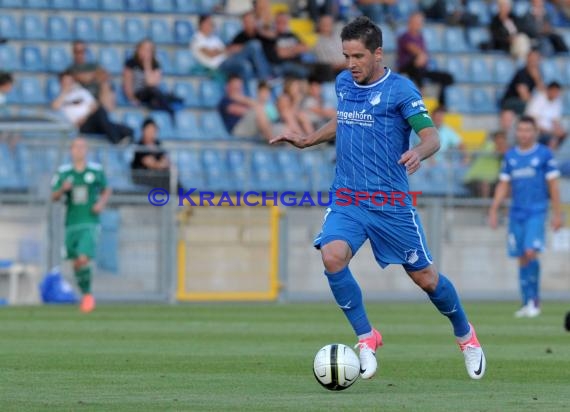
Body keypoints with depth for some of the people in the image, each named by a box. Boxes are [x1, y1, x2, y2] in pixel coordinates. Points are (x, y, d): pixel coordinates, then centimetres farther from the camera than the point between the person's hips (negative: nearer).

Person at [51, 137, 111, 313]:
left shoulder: (96, 171, 2)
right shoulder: (63, 172, 4)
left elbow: (106, 190, 17)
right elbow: (54, 197, 7)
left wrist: (102, 203, -3)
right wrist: (62, 189, -14)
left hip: (90, 223, -3)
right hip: (72, 223, 3)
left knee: (83, 260, -18)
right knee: (76, 263, 6)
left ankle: (88, 295, 1)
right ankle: (85, 294, 27)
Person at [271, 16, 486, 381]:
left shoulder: (400, 89, -10)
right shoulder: (343, 84, 7)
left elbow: (431, 136, -17)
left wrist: (419, 153, -38)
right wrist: (307, 141, 20)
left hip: (391, 201, -4)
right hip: (347, 198, 4)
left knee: (425, 277, 4)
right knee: (332, 257, -24)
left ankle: (465, 335, 33)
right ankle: (366, 337, -6)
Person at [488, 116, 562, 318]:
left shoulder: (544, 154, -1)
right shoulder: (510, 156, 10)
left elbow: (553, 185, 0)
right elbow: (503, 185, 15)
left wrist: (557, 213, -2)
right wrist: (494, 210, 9)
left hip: (536, 212, -4)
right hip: (516, 213, 4)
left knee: (530, 253, -17)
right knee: (521, 258, 5)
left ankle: (534, 300, -6)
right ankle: (528, 302, 12)